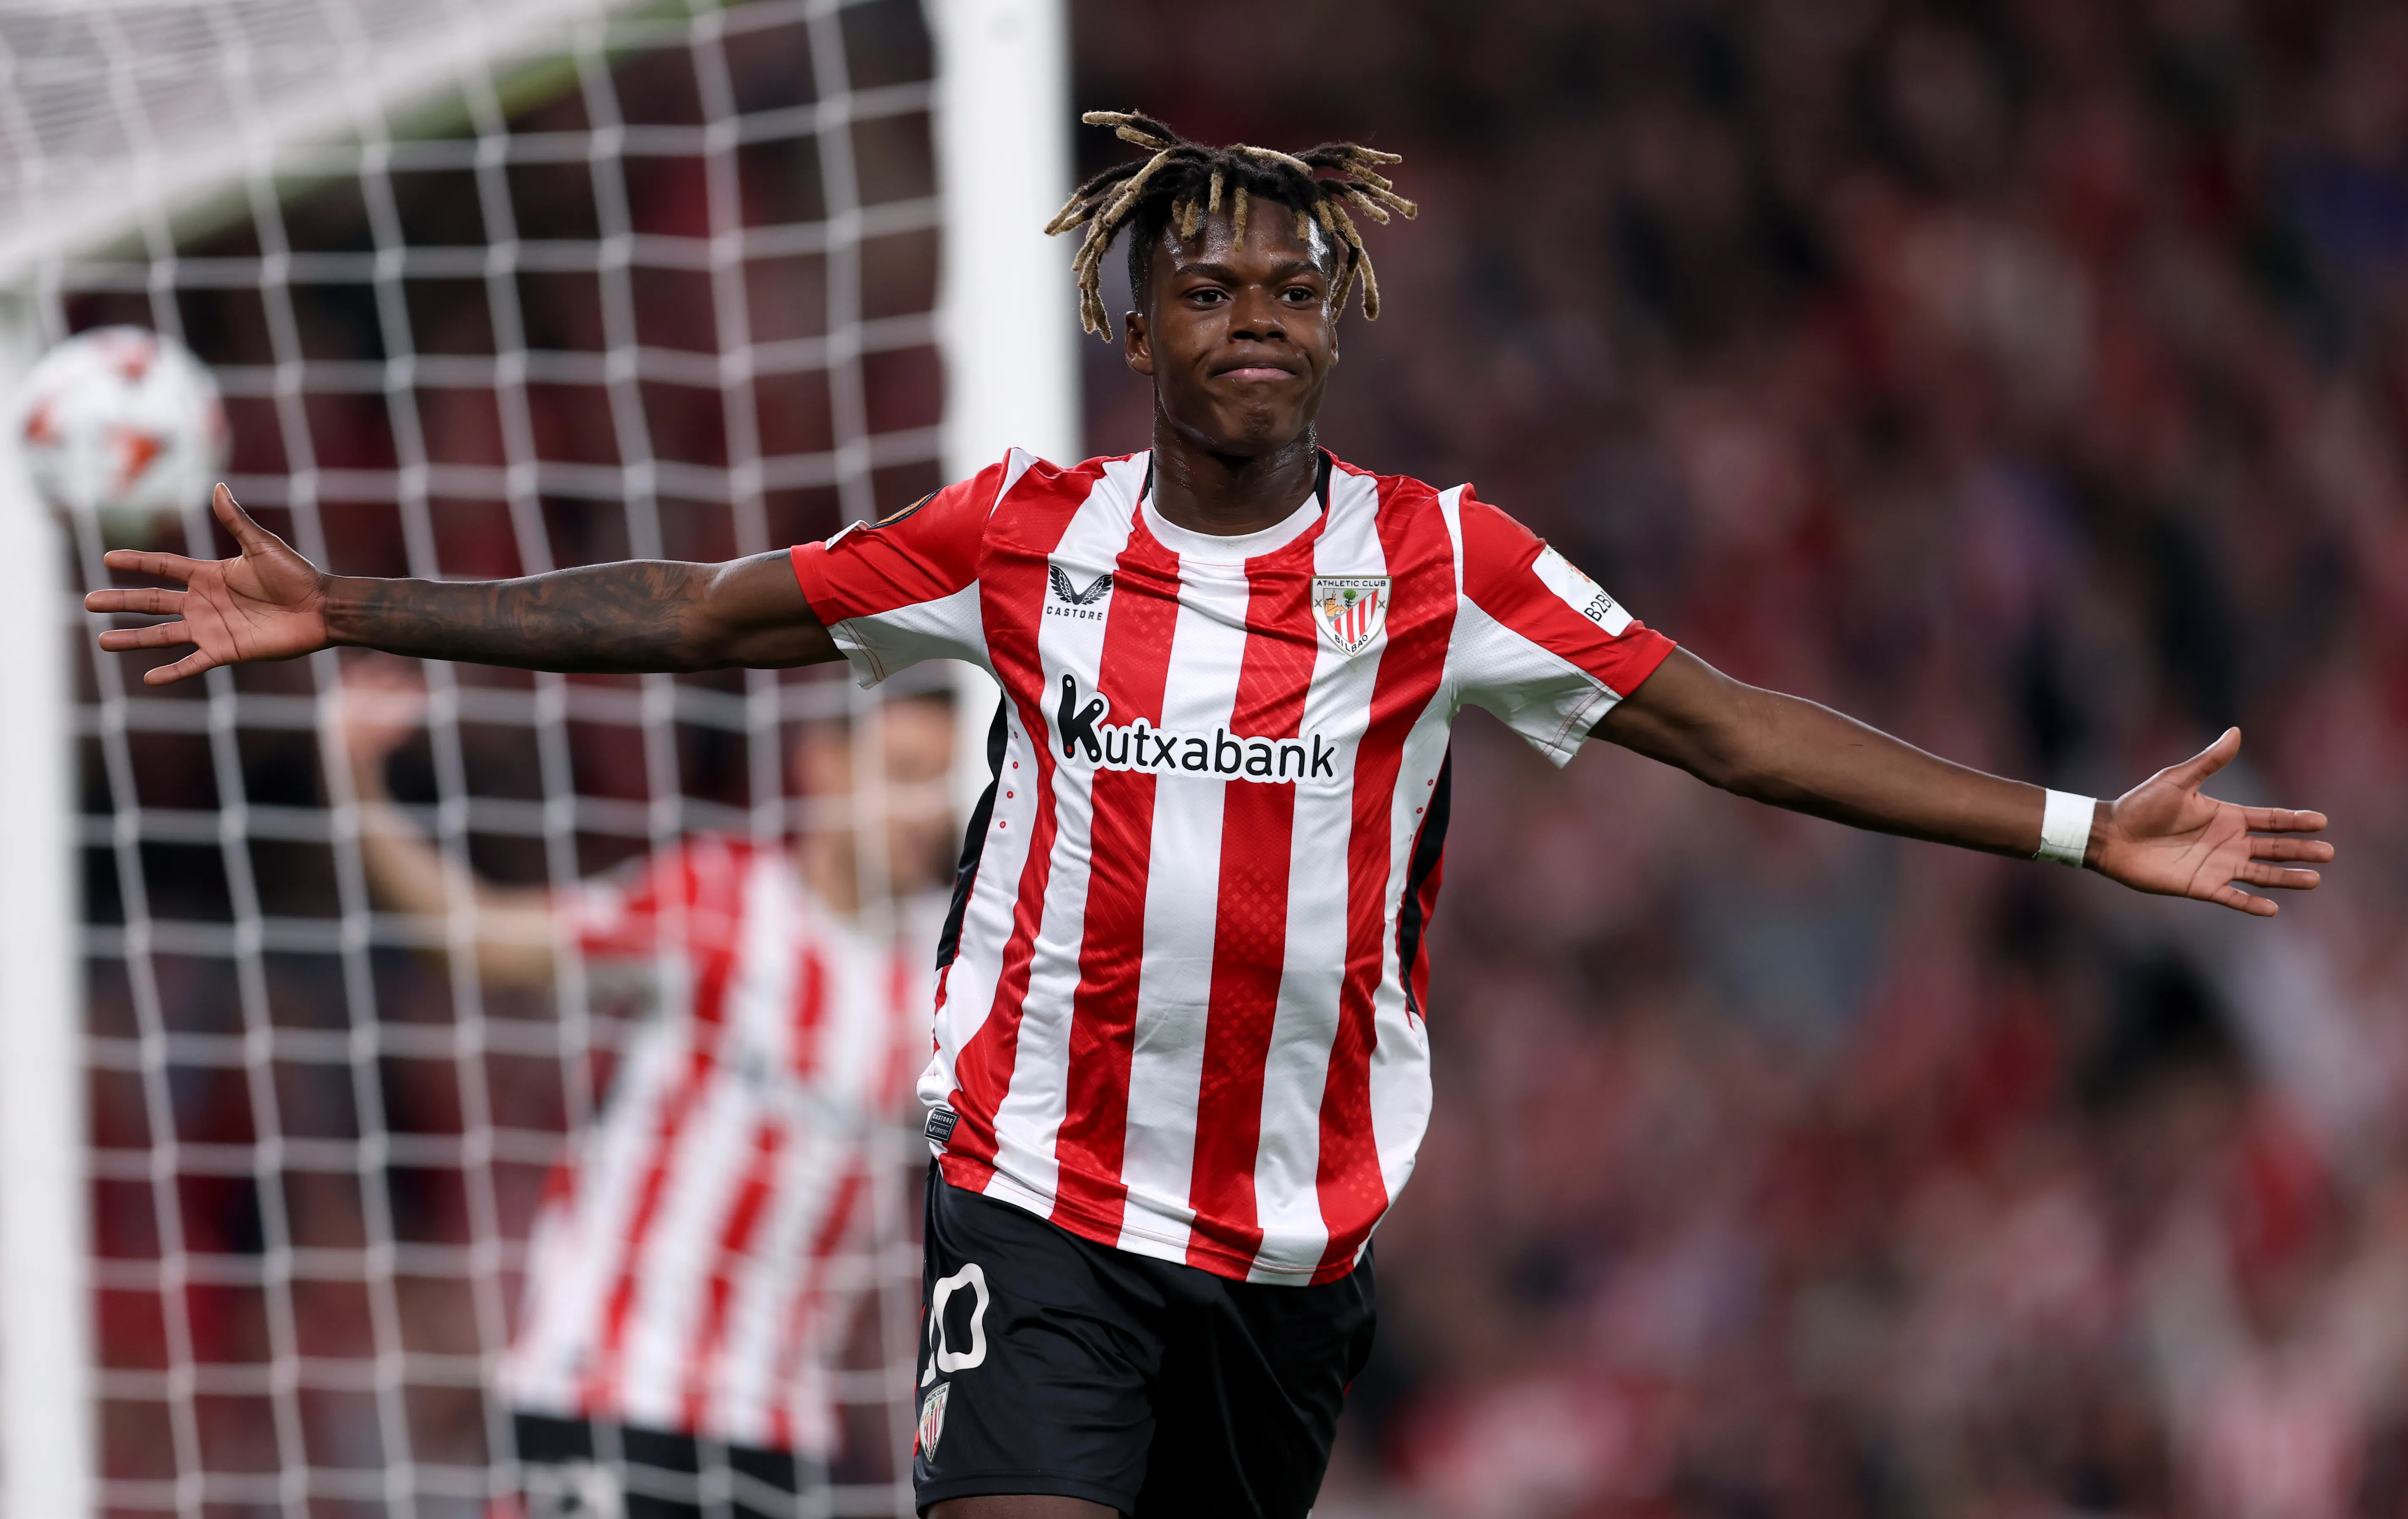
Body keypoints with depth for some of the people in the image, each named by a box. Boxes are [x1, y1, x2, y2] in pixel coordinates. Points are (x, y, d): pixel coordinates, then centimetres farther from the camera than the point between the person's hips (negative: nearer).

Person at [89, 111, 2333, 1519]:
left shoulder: (1443, 565, -1)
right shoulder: (1024, 535, 0)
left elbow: (1736, 729, -2)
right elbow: (696, 614, 4)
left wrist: (2080, 831, -8)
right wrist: (343, 616, -1)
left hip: (1306, 1223, 2)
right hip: (1042, 1182, -2)